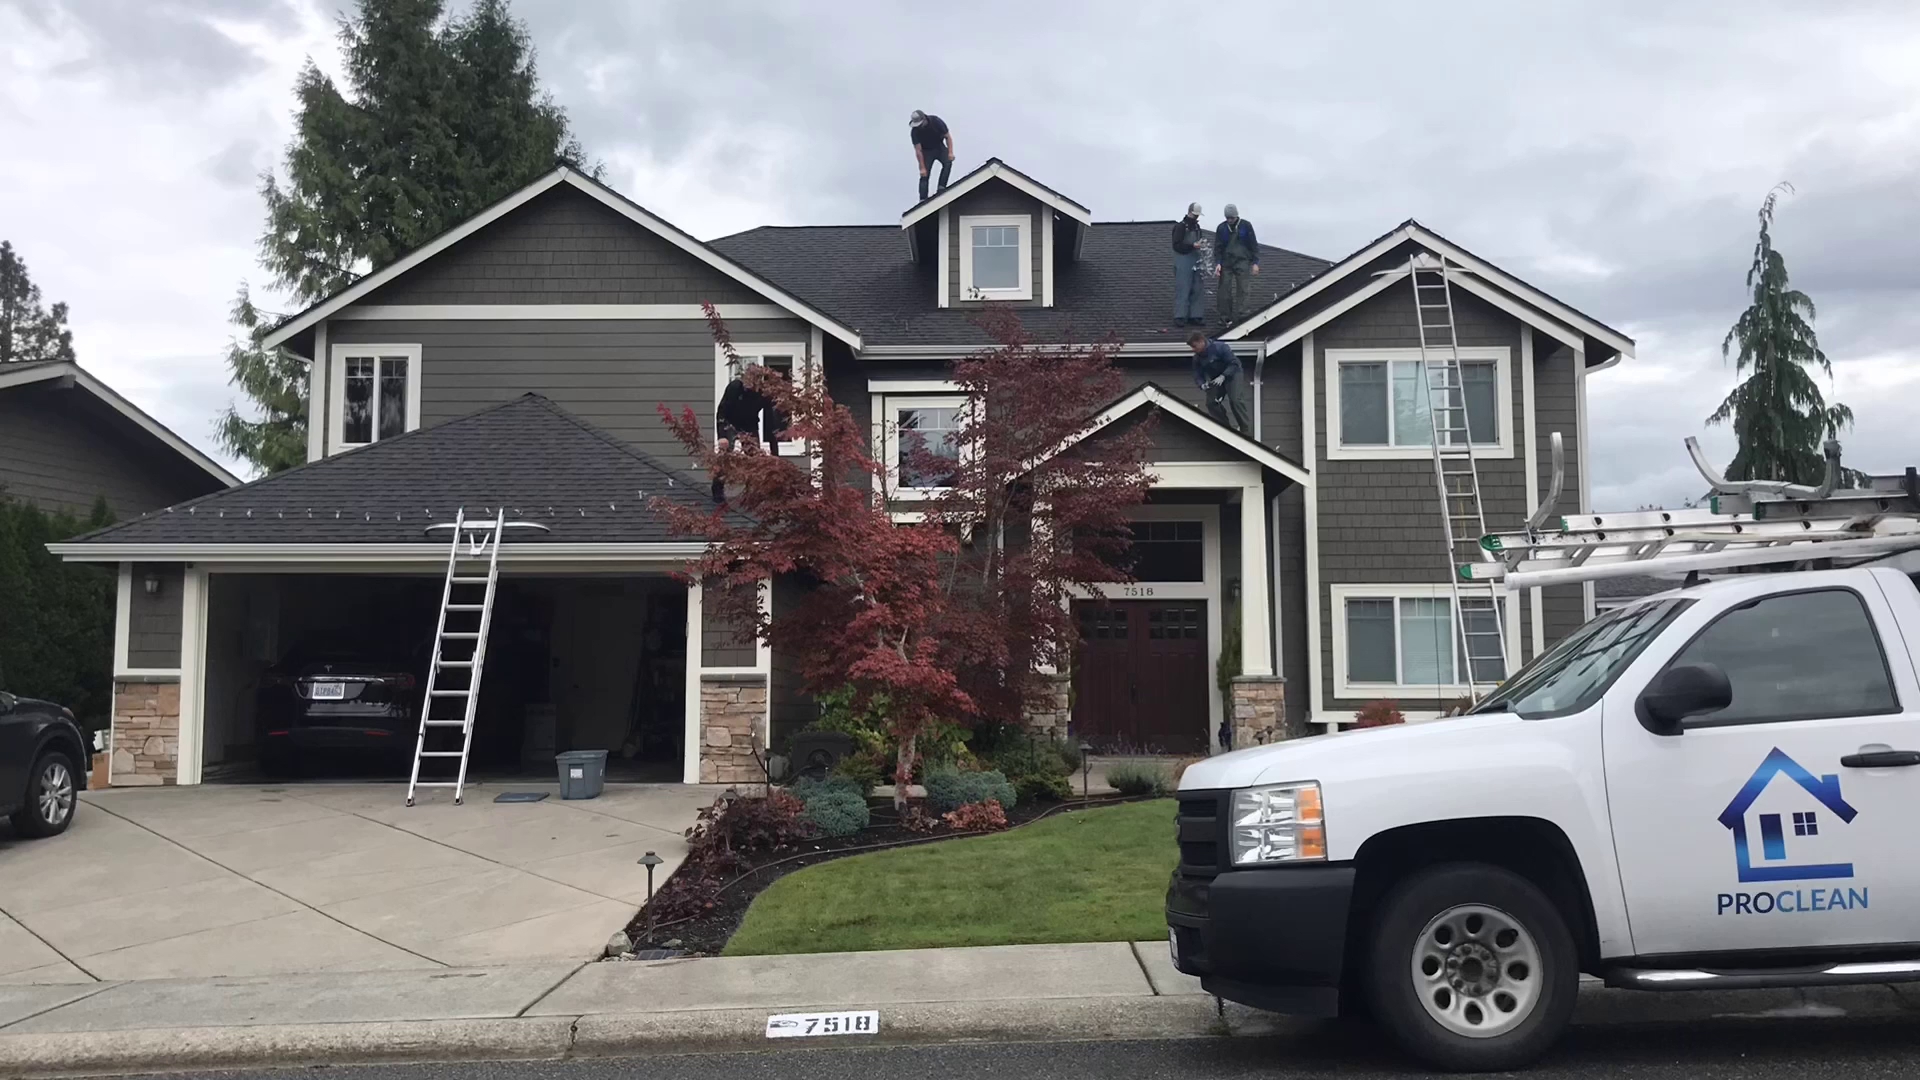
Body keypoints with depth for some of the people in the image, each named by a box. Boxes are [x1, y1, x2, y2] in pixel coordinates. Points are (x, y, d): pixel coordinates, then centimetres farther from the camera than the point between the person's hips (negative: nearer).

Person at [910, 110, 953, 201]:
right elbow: (918, 150, -21)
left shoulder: (936, 122, -24)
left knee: (948, 162, -27)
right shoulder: (915, 131, -23)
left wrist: (950, 153, -25)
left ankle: (941, 188, -26)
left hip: (940, 147, 0)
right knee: (924, 175, -11)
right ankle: (923, 199, -9)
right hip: (926, 151, 0)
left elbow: (947, 136, -15)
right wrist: (922, 168, -24)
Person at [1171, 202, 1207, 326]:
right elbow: (1176, 245, -14)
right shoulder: (1180, 226, -7)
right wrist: (1193, 245, -21)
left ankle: (1194, 316, 10)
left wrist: (1202, 246, 5)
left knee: (1197, 290, 5)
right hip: (1183, 262, -8)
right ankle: (1179, 317, -7)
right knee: (1182, 289, -8)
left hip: (1196, 261, 8)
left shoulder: (1196, 226, 16)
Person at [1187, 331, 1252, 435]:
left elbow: (1234, 363, -24)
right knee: (1211, 403, -6)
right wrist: (1202, 385, -27)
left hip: (1232, 374, -7)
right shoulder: (1197, 358, -5)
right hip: (1216, 380, 7)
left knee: (1235, 400, -24)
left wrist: (1223, 376, -36)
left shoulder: (1220, 347, -24)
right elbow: (1198, 375, -3)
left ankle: (1246, 430, -15)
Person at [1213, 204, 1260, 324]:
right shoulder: (1222, 227, 4)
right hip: (1226, 263, 2)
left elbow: (1253, 245, 2)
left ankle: (1241, 316, -6)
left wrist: (1255, 262, -2)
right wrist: (1218, 263, -5)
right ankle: (1226, 317, 8)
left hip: (1242, 262, -2)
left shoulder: (1246, 226, -1)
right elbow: (1218, 247, 6)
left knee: (1242, 289, -6)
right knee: (1225, 291, 1)